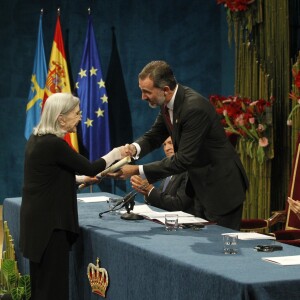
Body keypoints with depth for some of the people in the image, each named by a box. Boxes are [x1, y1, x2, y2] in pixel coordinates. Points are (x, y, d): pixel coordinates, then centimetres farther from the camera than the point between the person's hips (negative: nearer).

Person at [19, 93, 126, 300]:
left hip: (38, 221, 9)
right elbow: (89, 168, -13)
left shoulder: (37, 139, 8)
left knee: (42, 283, 15)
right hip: (50, 224, -9)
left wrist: (82, 179, 16)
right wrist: (116, 153, 1)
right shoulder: (54, 144, -20)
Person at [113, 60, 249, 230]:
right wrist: (135, 148, -14)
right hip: (202, 186, 9)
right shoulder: (168, 103, -3)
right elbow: (155, 135, 9)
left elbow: (184, 160, -28)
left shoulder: (195, 107, -29)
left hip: (222, 188, -9)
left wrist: (138, 171, -27)